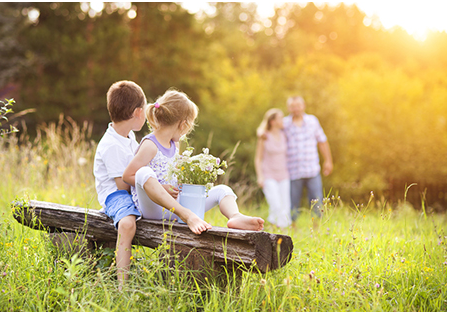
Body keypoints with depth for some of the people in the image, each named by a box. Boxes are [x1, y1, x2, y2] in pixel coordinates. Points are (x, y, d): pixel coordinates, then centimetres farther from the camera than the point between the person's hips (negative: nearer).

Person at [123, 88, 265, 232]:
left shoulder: (174, 145, 15)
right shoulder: (150, 145, -10)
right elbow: (127, 176, -13)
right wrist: (161, 187, -19)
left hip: (173, 206, 8)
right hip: (152, 208, -8)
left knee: (222, 190, -1)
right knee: (144, 172, -38)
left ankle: (235, 217, -36)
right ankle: (187, 216, -50)